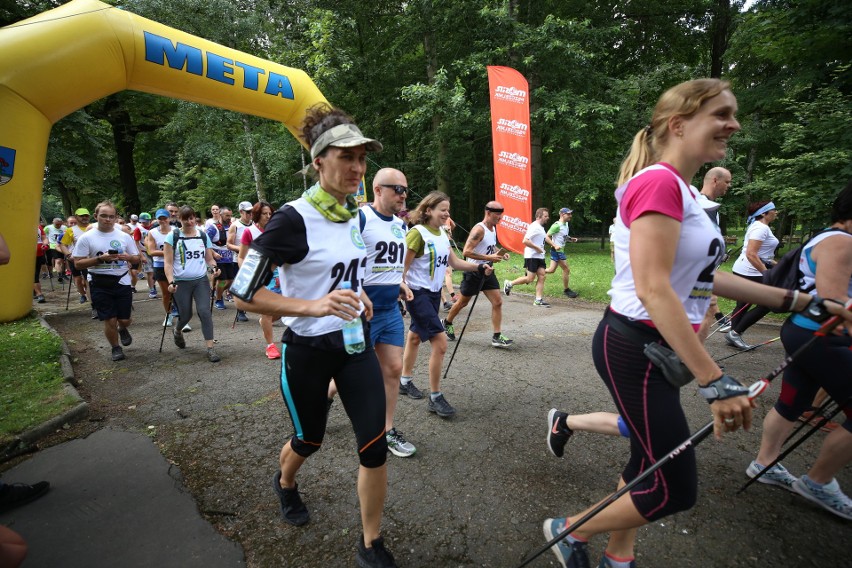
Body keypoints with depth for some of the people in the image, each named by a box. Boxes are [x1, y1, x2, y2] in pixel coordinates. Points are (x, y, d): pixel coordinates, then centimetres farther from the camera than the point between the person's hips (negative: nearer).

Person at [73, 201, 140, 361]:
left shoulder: (124, 236, 2)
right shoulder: (87, 238, -5)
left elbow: (136, 259, 8)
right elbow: (78, 263, -6)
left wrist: (128, 257, -15)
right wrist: (100, 259, -20)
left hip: (122, 282, 2)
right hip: (100, 285, -2)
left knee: (125, 319, 6)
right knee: (110, 320, 1)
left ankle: (123, 330, 42)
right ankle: (116, 348, 24)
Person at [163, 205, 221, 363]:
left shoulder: (203, 235, 5)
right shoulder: (172, 236, -3)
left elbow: (209, 258, 11)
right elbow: (168, 262, -5)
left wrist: (214, 268, -11)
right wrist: (171, 281, -17)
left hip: (201, 280, 1)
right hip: (181, 282, -1)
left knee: (205, 311, -12)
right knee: (185, 315, 9)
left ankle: (210, 348, -7)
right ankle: (177, 331, 47)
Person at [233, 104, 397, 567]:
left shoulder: (355, 215, 1)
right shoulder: (292, 219, -20)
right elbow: (243, 294, -20)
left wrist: (357, 293, 7)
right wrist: (312, 306, -31)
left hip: (354, 342, 5)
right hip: (307, 349, -5)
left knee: (375, 445, 0)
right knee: (309, 439, 18)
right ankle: (285, 484, 56)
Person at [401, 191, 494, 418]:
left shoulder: (442, 234, 8)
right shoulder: (417, 233, -17)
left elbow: (454, 262, 11)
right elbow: (403, 267, -16)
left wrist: (480, 267, 0)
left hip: (435, 292, 8)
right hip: (418, 294, -8)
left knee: (415, 337, 20)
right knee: (440, 342, -12)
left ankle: (405, 381, 37)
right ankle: (435, 397, 0)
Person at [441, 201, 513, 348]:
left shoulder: (493, 228, 8)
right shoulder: (479, 229, -20)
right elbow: (466, 252, -27)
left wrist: (500, 253, 6)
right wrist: (489, 257, -27)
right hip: (473, 271, -8)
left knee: (498, 302, 0)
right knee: (463, 302, 10)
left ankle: (497, 337, 5)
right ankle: (446, 323, 35)